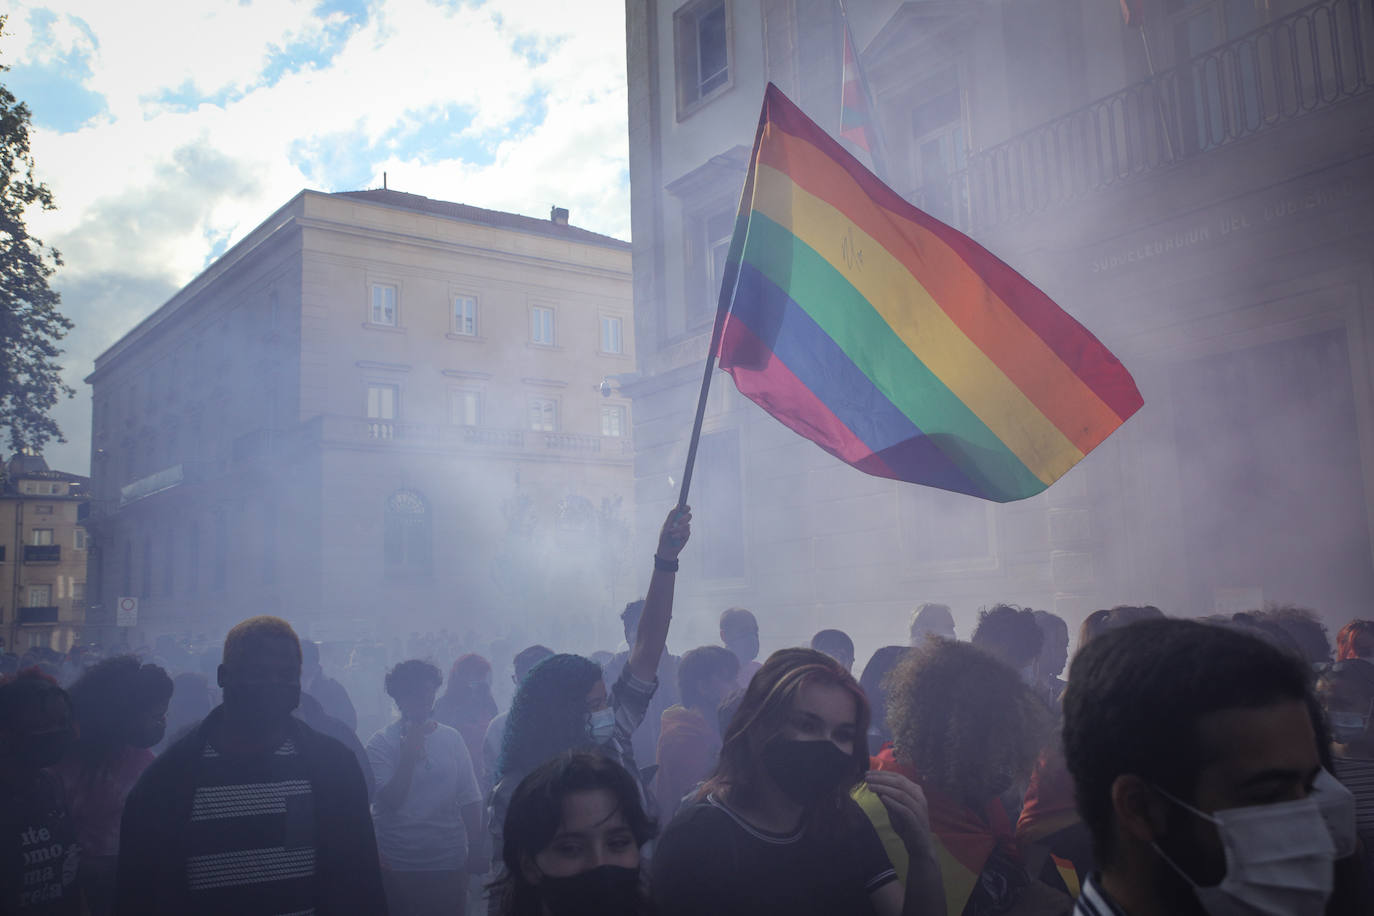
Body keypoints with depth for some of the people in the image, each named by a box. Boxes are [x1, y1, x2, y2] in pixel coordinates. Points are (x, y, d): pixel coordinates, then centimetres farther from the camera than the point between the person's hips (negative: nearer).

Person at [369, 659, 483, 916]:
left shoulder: (452, 738, 5)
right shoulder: (382, 742, -4)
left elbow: (469, 801, 8)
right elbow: (391, 800, -13)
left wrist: (476, 853, 5)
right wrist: (409, 755, -20)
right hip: (399, 866, -2)